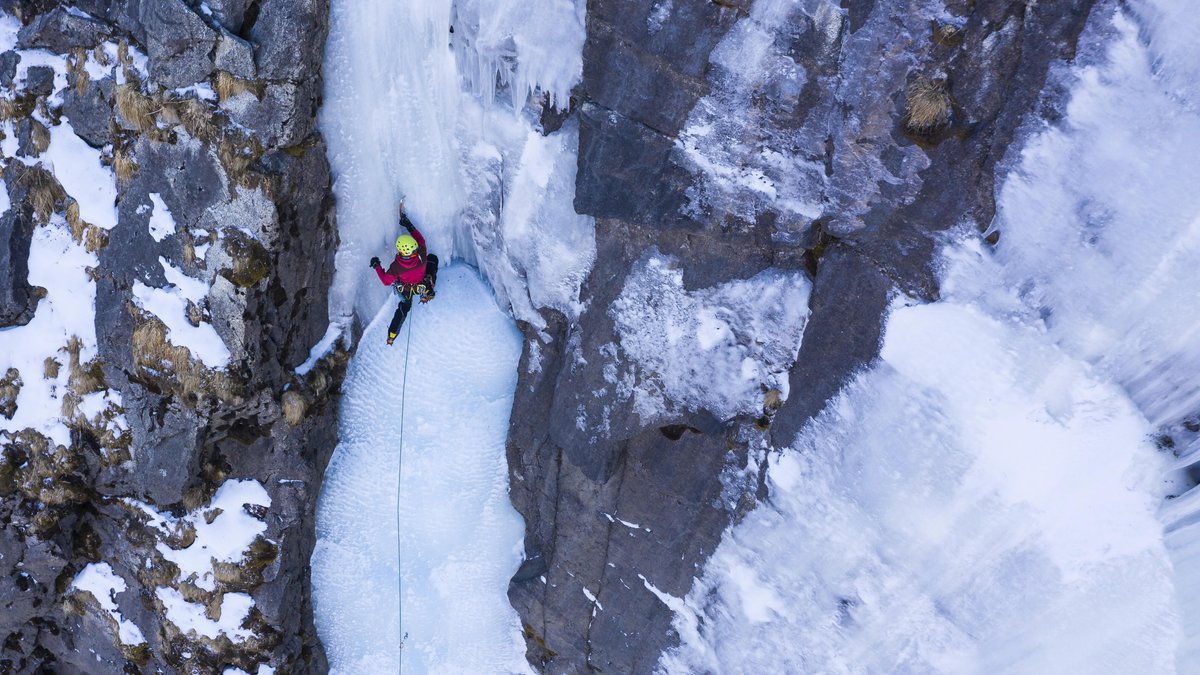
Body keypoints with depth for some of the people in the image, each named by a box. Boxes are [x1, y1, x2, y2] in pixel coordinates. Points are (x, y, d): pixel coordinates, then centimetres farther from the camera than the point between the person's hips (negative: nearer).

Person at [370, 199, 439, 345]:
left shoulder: (396, 266, -37)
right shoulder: (421, 256, -37)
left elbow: (386, 281, -19)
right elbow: (421, 241, -14)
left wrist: (377, 266, -9)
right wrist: (410, 227, -11)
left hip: (404, 289, 0)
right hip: (422, 286, 0)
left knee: (404, 306, 32)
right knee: (433, 258, 19)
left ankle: (392, 335, 31)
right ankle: (427, 294, 25)